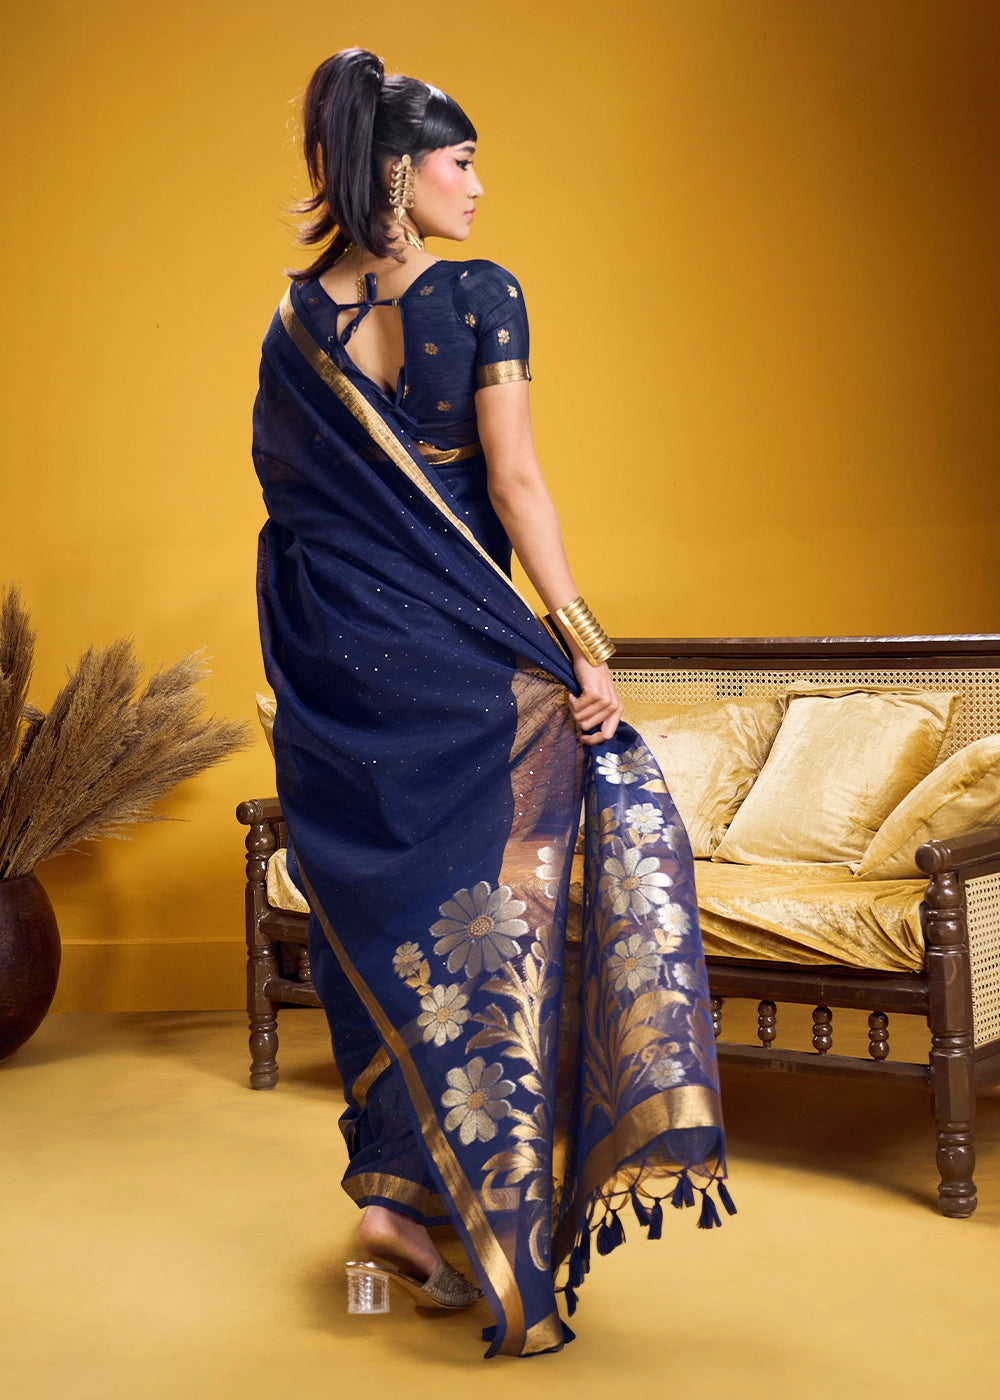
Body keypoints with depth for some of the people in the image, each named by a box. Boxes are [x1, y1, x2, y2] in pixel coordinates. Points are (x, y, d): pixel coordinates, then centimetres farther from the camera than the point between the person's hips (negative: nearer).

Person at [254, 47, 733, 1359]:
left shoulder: (295, 323, 7)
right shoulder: (479, 295, -8)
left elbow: (284, 497, 11)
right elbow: (514, 485, -12)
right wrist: (584, 646, -10)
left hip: (326, 655, 5)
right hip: (452, 646, -5)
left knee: (376, 915, 13)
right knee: (481, 904, 5)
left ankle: (391, 1184, 19)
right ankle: (442, 1206, 6)